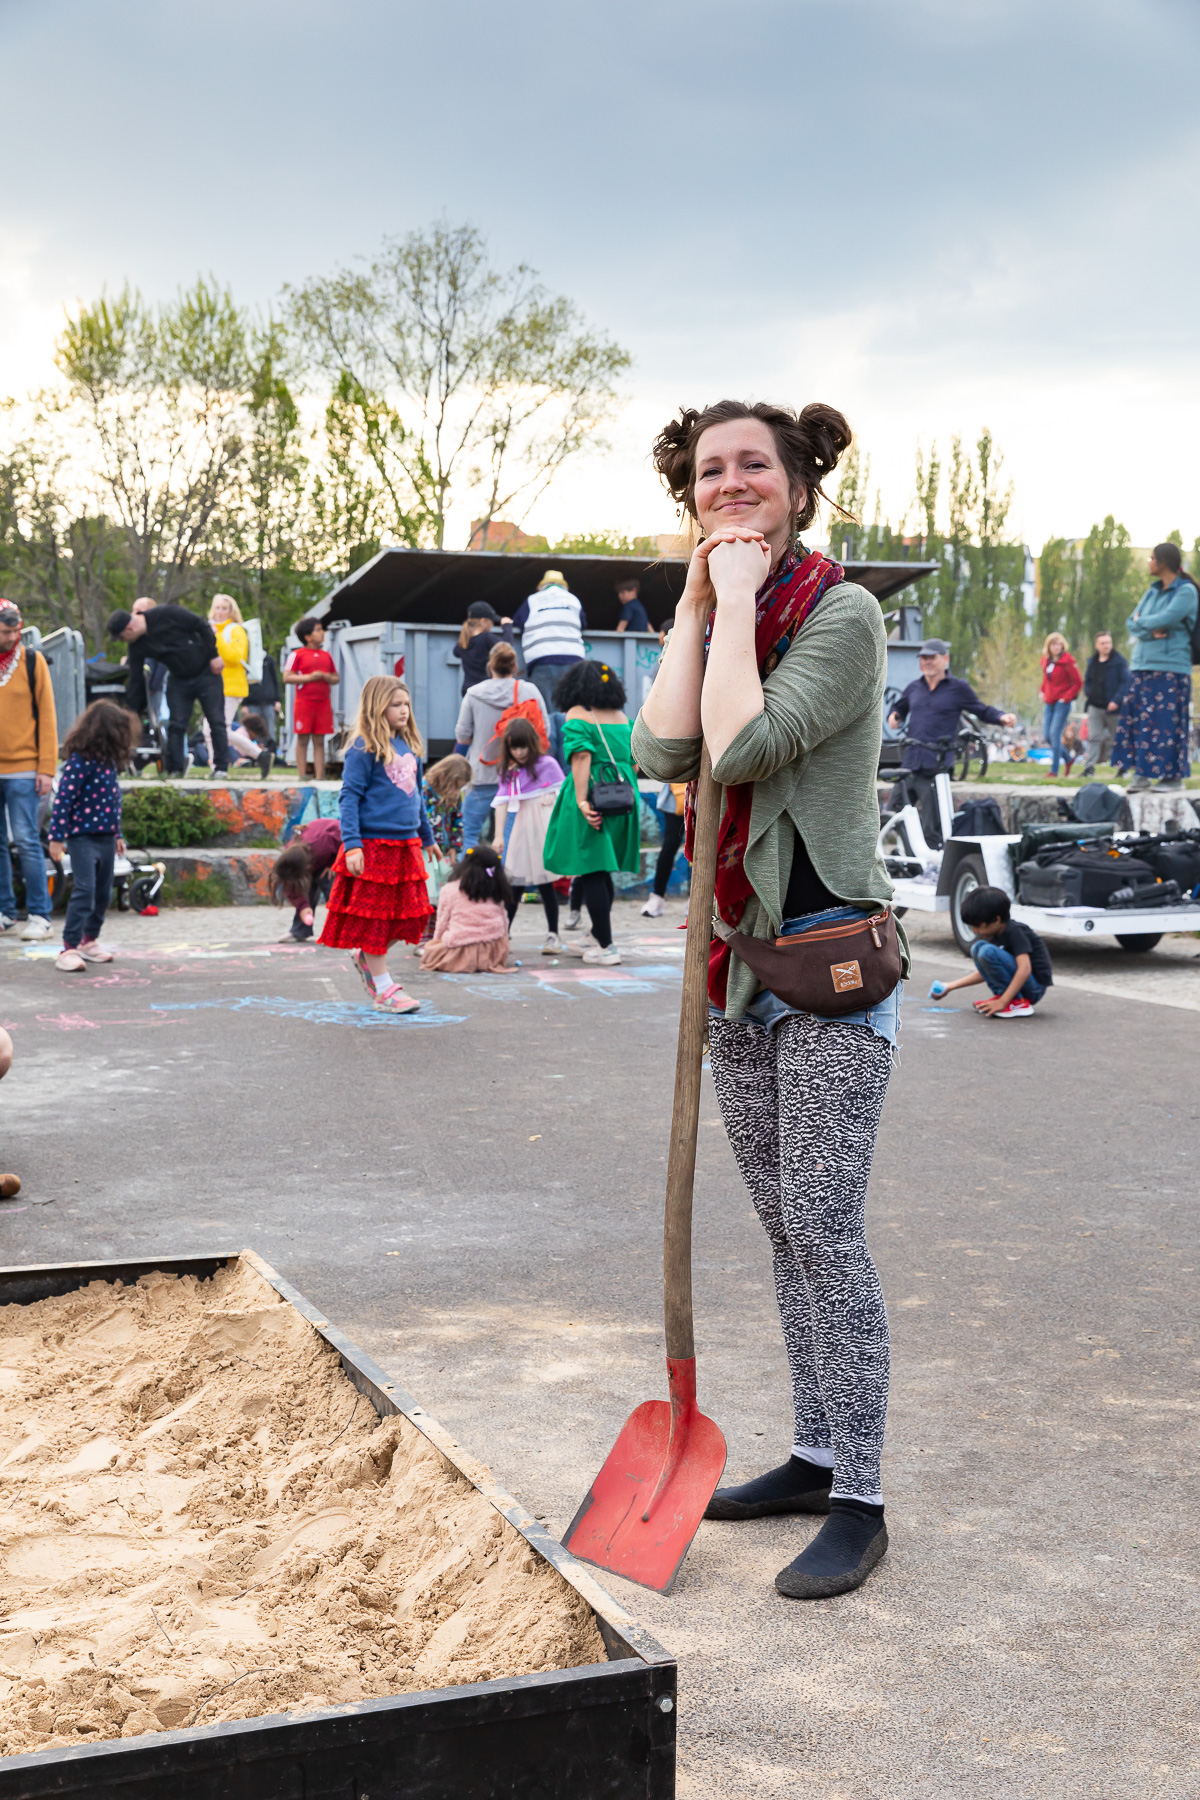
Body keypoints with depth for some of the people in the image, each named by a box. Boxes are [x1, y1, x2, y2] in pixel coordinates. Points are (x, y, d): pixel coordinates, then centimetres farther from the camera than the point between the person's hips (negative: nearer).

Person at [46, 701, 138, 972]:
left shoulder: (109, 761, 10)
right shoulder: (79, 761, -15)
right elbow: (63, 800, -17)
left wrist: (117, 834, 23)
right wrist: (57, 837, -19)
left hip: (106, 838, 8)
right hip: (83, 837, -8)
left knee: (103, 893, 14)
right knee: (84, 890, -14)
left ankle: (90, 940, 29)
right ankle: (69, 948, -12)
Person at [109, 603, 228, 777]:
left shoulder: (166, 614, -22)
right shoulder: (137, 646, -6)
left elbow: (202, 626, -15)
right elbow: (135, 679, 0)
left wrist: (213, 655, -15)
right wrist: (131, 712, -2)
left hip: (206, 672, -4)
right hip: (178, 680, 4)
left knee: (216, 722, -5)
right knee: (176, 725, -4)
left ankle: (221, 768, 2)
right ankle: (175, 771, -1)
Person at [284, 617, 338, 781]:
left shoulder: (326, 655, 14)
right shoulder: (298, 655, 0)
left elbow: (336, 678, 19)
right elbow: (287, 677, -6)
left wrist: (328, 678, -4)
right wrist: (309, 677, -13)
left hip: (323, 703, 4)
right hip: (304, 702, -4)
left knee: (319, 741, 4)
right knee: (303, 740, -1)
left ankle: (319, 776, 4)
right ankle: (302, 776, 2)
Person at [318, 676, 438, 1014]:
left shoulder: (409, 746, 13)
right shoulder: (364, 748, -9)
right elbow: (349, 797, -11)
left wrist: (427, 836, 29)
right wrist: (351, 844, -19)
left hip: (405, 845, 7)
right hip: (373, 844, -7)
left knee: (409, 915, 8)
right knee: (373, 917, 2)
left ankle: (366, 958, 30)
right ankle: (384, 990, 9)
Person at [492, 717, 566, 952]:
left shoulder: (547, 764, -2)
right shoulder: (508, 772, 9)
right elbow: (502, 803, 3)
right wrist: (499, 836, -3)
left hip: (543, 829, -4)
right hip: (520, 830, 4)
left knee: (545, 884, 0)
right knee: (515, 884, 4)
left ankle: (553, 935, 8)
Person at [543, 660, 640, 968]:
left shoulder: (577, 715, -5)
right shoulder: (623, 717, 12)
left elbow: (582, 758, -16)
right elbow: (635, 760, 10)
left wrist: (582, 801, -21)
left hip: (592, 800, -6)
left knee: (591, 870, -2)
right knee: (602, 869, 17)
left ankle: (605, 947, -4)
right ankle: (597, 936, 26)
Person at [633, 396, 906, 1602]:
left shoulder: (841, 613, -10)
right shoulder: (717, 618, 12)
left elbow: (741, 745, -23)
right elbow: (662, 749, -6)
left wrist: (740, 599, -14)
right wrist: (697, 604, -5)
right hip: (738, 958, 7)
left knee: (825, 1229, -7)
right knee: (785, 1227, 13)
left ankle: (858, 1502, 3)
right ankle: (815, 1456, 25)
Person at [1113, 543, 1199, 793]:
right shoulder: (1152, 591, 16)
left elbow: (1165, 619, -18)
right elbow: (1131, 624, 10)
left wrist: (1141, 622, -1)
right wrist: (1150, 631, -10)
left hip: (1170, 668, -7)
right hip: (1143, 665, 7)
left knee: (1168, 722, -6)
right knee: (1137, 719, 1)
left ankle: (1174, 776, 2)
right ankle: (1141, 773, 6)